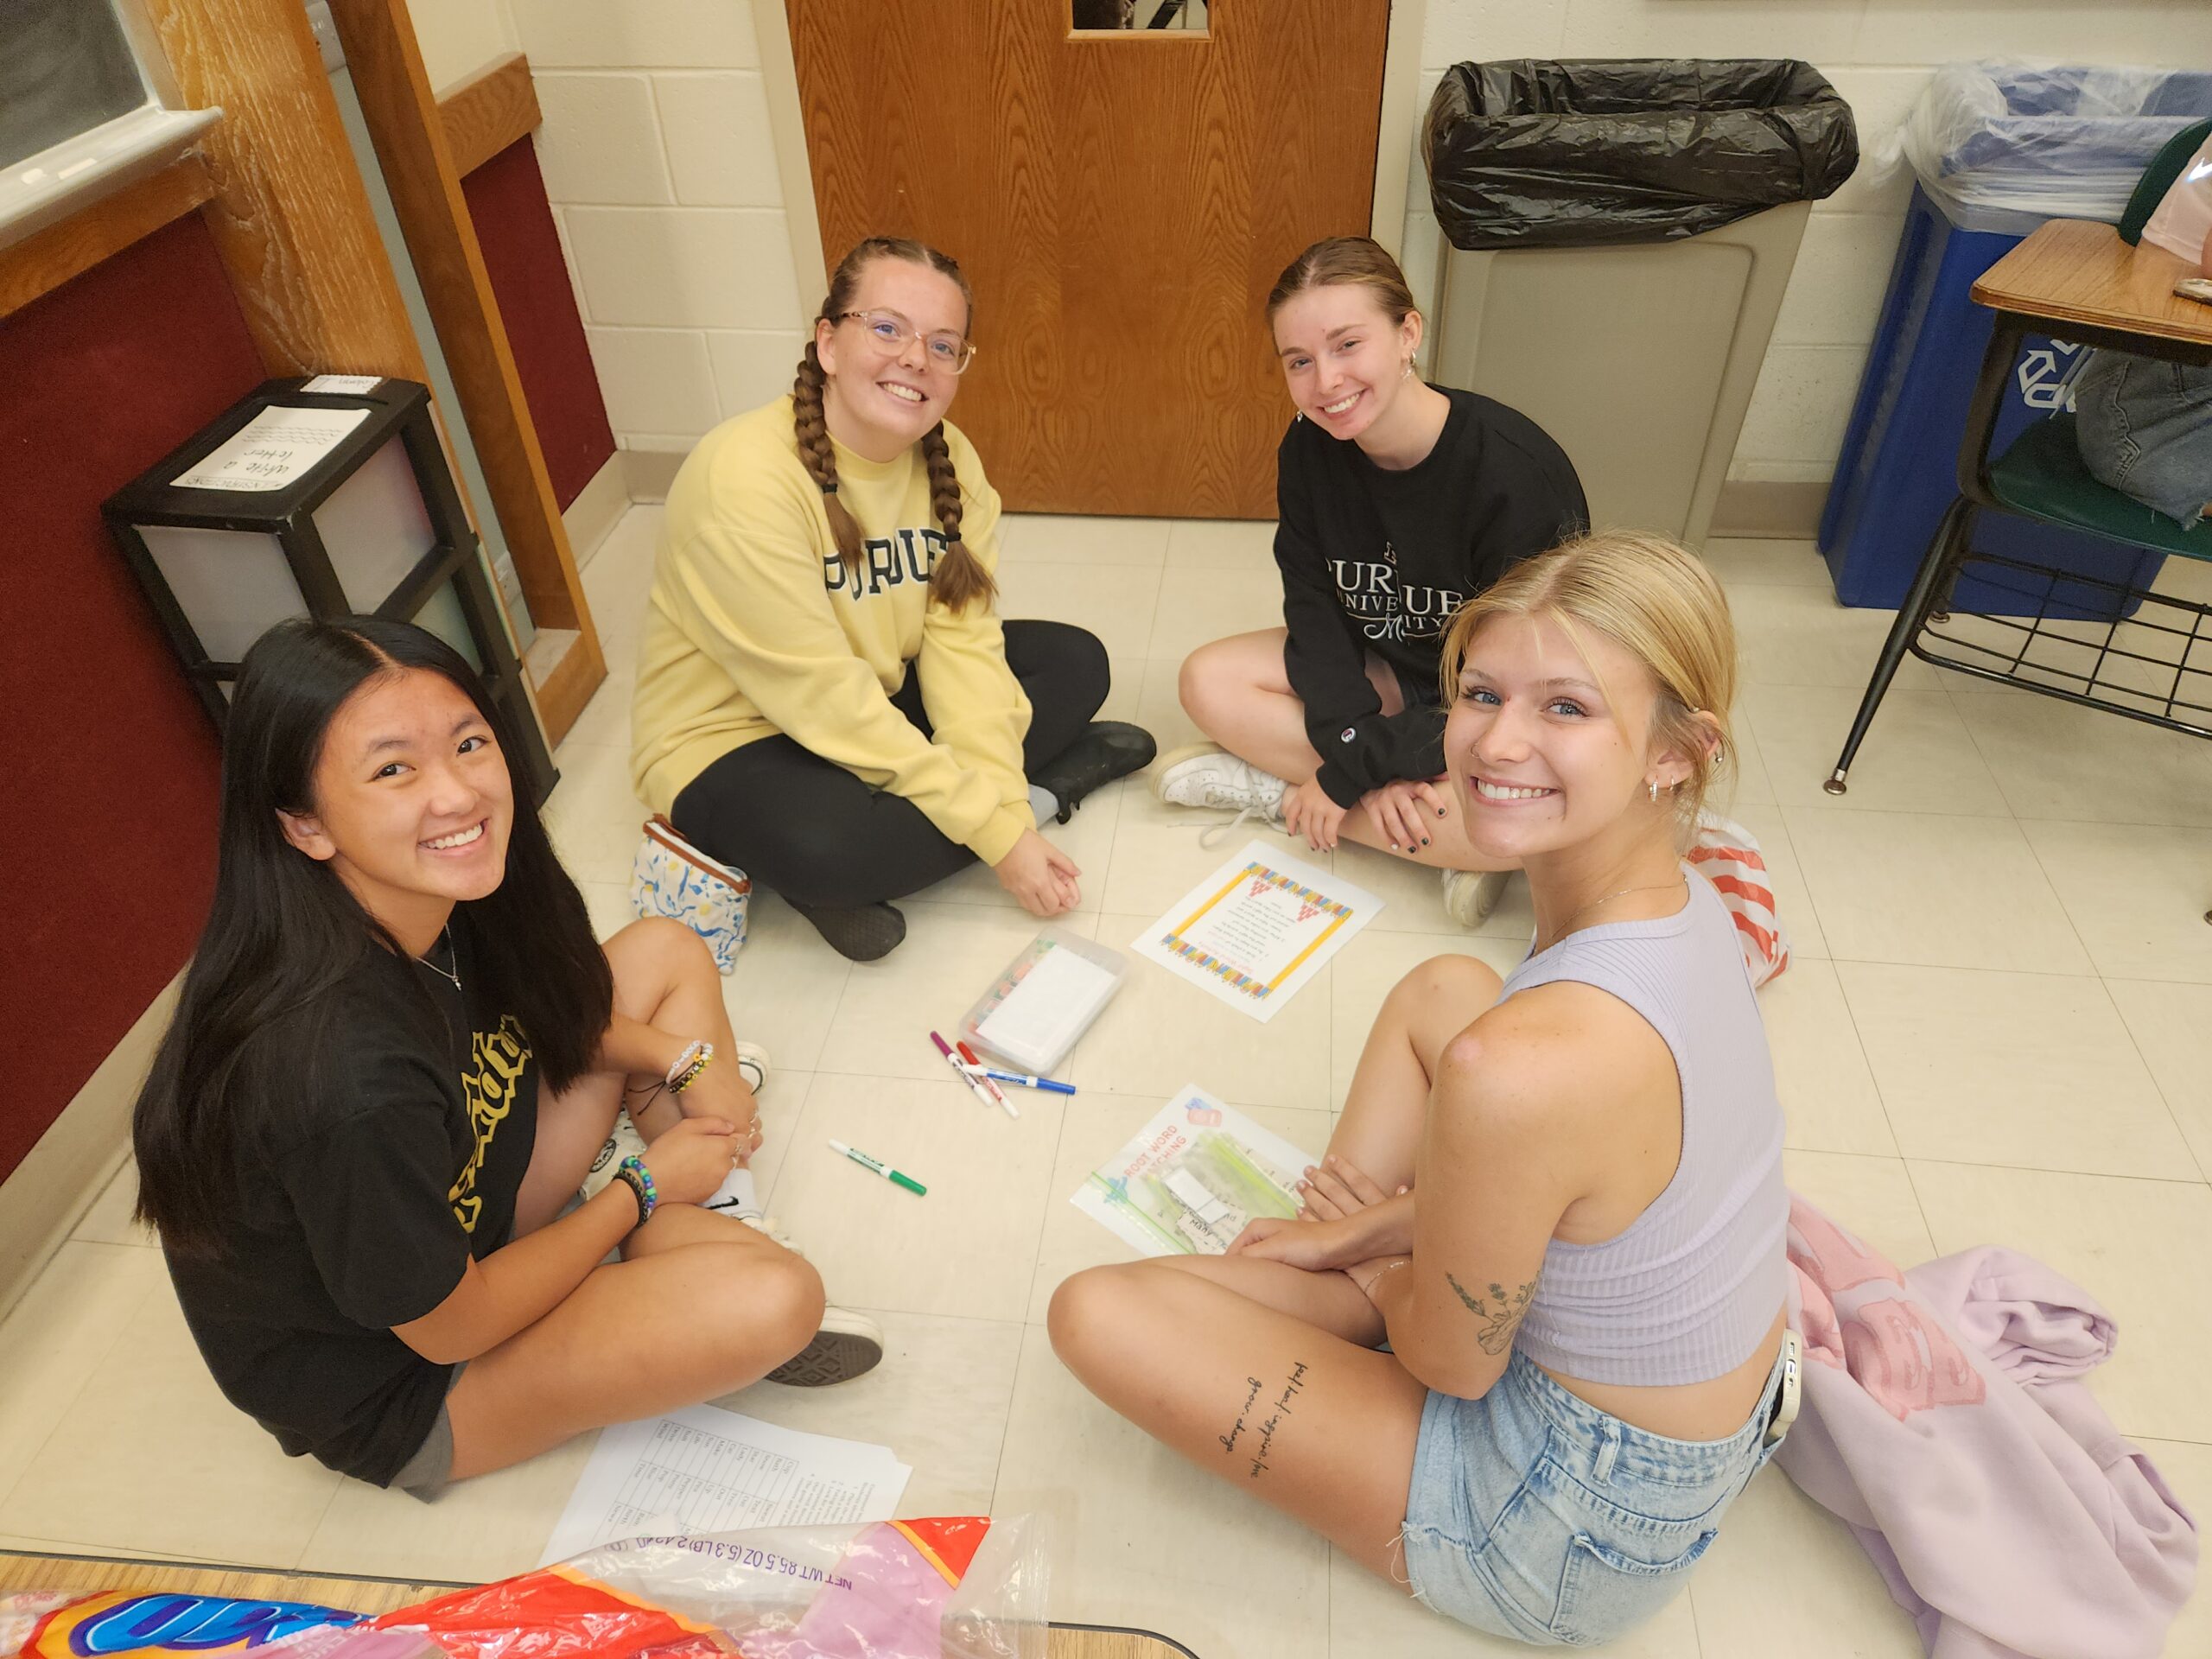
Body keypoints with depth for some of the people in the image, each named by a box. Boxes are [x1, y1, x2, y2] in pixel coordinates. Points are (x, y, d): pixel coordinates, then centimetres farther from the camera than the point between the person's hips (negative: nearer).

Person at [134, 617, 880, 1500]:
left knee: (664, 954, 3)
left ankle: (677, 1243, 1)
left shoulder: (435, 899, -17)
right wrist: (643, 1188, -11)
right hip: (394, 1389, -7)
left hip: (465, 1213, 8)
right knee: (778, 1299, -26)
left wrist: (683, 1060, -6)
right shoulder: (343, 1075, -40)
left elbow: (547, 1007, 8)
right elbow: (448, 1329, -24)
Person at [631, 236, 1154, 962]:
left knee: (1076, 662, 0)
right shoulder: (743, 476, -29)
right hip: (735, 738, -6)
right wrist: (995, 827, -28)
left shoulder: (949, 458, -8)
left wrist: (1003, 807, -25)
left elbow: (962, 641, -12)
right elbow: (823, 698, -30)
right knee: (828, 845, -37)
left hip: (881, 701, 7)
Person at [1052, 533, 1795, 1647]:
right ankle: (1339, 1247, 21)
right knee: (1443, 989, 15)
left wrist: (1378, 1265, 1)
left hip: (1574, 1538, -7)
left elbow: (1452, 1365, -21)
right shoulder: (1685, 902, -11)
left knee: (1095, 1313, -7)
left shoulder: (1516, 1069, -39)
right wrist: (1375, 1226, 9)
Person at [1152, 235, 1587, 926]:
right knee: (1209, 681, -14)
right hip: (1384, 670, 6)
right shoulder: (1310, 448, -12)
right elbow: (1314, 609, -9)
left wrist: (1348, 776, -26)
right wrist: (1362, 748, -26)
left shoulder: (1516, 473, -29)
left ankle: (1281, 792, -16)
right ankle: (1447, 836, -15)